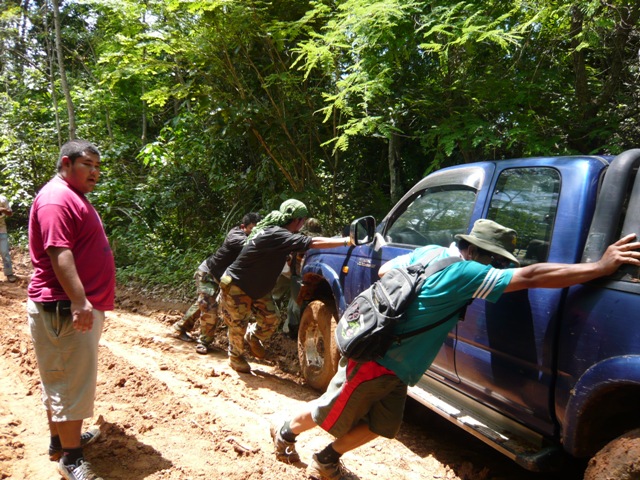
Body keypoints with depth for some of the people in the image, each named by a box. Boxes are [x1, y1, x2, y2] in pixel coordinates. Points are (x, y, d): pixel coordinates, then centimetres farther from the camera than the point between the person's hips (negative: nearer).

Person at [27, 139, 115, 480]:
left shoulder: (73, 197, 18)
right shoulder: (57, 198, -16)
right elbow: (59, 253, -26)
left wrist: (85, 300, 29)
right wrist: (79, 301, -33)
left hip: (74, 304, 11)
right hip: (66, 308, -11)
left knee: (60, 378, 18)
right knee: (71, 380, -4)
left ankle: (61, 438, 31)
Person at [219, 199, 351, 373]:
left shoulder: (274, 230, -4)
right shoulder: (277, 235, -33)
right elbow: (313, 242, -38)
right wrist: (347, 241, -38)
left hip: (257, 287, 9)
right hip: (235, 287, -9)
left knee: (271, 319, 6)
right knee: (238, 325, 6)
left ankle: (252, 336, 34)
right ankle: (235, 357, 31)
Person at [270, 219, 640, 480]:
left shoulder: (430, 252, -2)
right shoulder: (464, 273, -25)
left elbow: (385, 270, 9)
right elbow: (530, 277, -31)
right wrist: (601, 267, -30)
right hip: (374, 362, -8)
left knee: (380, 426, 19)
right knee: (330, 418, 15)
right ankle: (286, 432, 41)